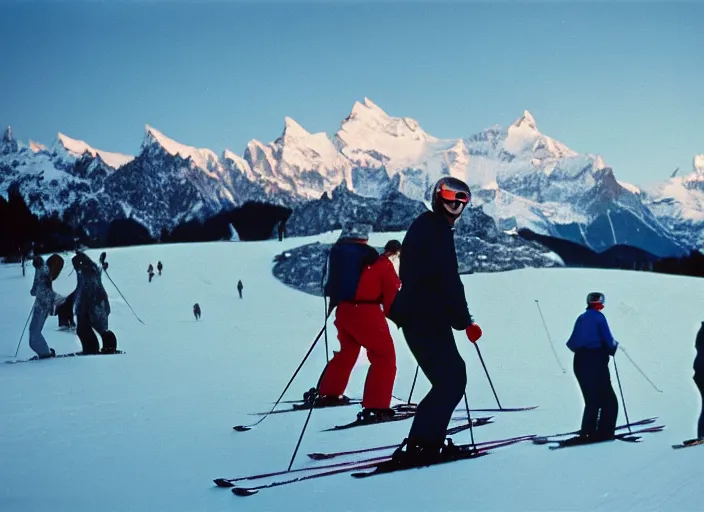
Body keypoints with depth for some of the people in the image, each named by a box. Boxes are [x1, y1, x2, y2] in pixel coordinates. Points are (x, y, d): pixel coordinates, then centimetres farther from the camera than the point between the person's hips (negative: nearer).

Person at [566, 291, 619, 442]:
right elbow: (608, 341, -11)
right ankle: (604, 433, -8)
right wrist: (614, 346, 10)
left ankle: (587, 432, 12)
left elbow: (571, 344, 10)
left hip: (579, 362, 7)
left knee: (592, 401, 16)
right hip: (596, 363, -7)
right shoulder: (598, 317, -6)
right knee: (609, 401, 0)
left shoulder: (581, 318, 12)